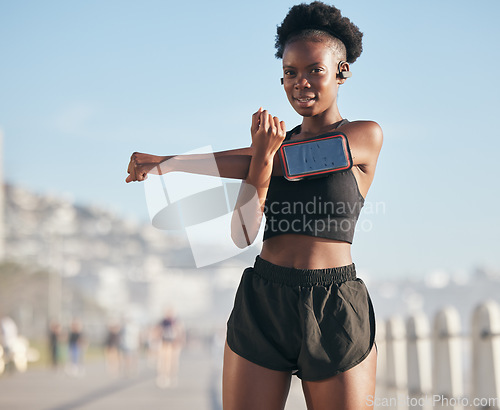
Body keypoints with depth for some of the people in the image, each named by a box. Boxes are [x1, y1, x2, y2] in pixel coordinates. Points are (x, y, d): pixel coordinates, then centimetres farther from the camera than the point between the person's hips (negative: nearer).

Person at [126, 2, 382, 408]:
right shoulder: (277, 140, 13)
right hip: (262, 304, 4)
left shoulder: (366, 136, -1)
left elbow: (287, 164, -12)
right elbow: (244, 234, 1)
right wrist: (261, 157, -17)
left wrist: (167, 162, -8)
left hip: (334, 314, -3)